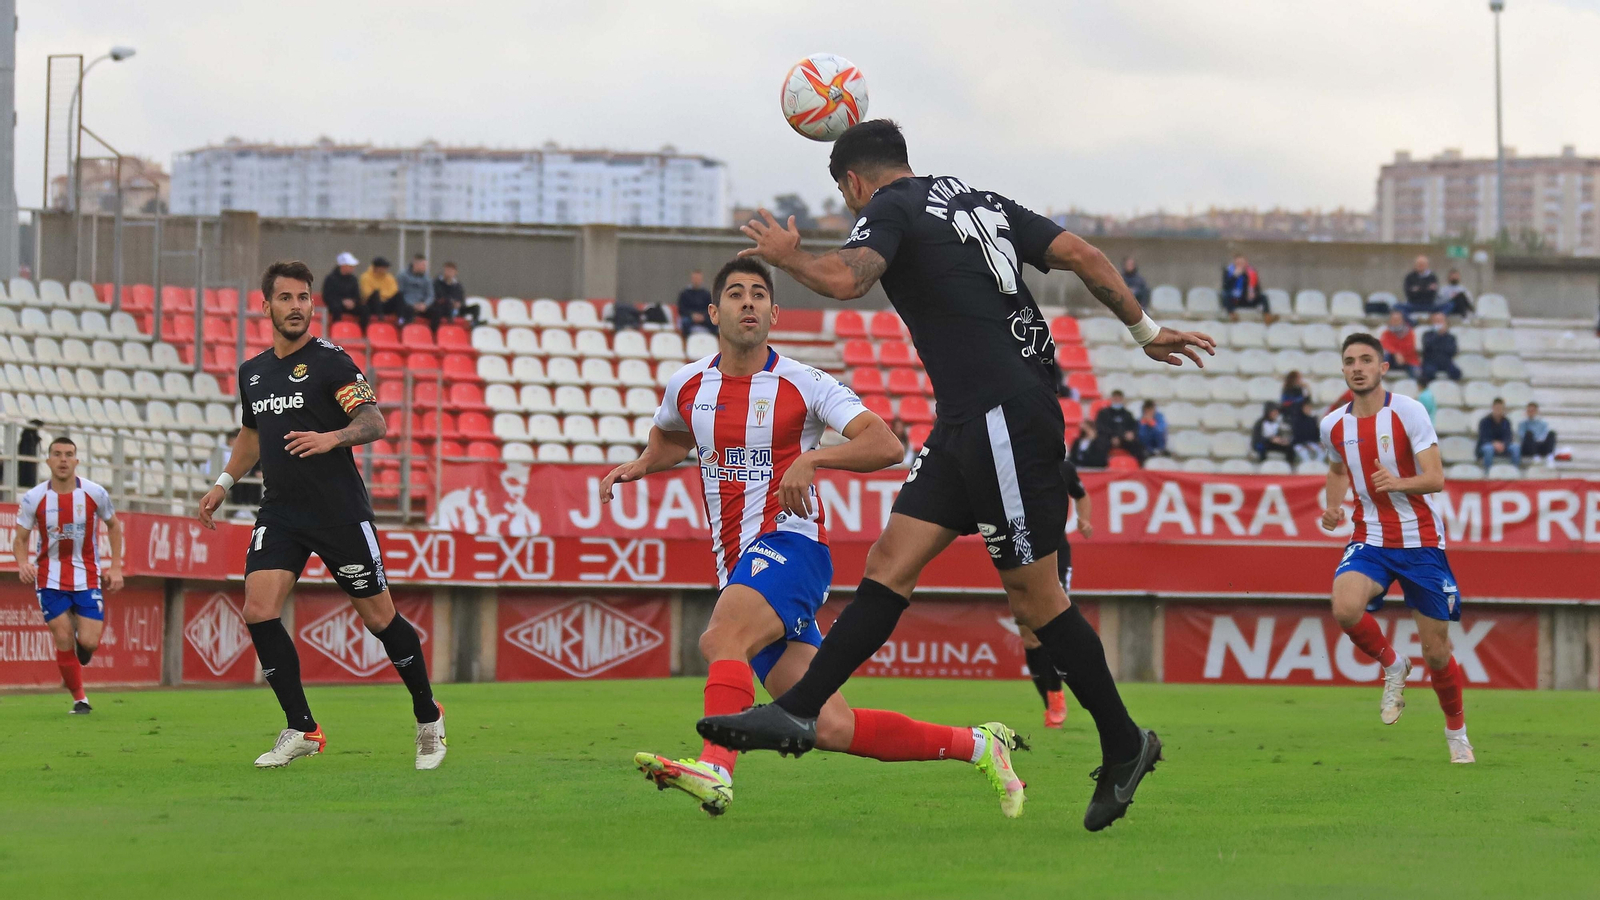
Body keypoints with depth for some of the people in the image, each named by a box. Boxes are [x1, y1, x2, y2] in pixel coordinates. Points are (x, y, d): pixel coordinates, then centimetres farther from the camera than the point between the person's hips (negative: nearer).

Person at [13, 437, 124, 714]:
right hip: (50, 579, 0)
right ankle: (79, 699, 10)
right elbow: (20, 538, 0)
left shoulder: (95, 493, -6)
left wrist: (115, 567, 4)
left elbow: (113, 525, 10)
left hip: (88, 577, 0)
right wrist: (23, 563, -22)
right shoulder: (33, 498, -7)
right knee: (63, 640, -6)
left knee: (88, 642, -10)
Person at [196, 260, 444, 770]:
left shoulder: (331, 362, -7)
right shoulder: (252, 372, 12)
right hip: (279, 513, 5)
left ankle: (428, 718, 21)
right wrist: (223, 484, 23)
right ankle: (301, 730, -4)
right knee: (258, 611, -13)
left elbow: (375, 422, -16)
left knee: (379, 619, 0)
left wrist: (332, 438, -33)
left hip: (340, 513, -5)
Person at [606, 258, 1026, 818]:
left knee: (720, 640, -35)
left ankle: (714, 769, -51)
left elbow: (886, 445, -14)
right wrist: (638, 466, 16)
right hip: (737, 569, 5)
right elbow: (670, 437, 37)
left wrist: (812, 458, -27)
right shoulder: (687, 387, 12)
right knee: (831, 728, -3)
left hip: (790, 546, -5)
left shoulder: (803, 384, -4)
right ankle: (977, 745, 9)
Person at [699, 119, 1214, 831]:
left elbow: (844, 279, -25)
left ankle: (1125, 746, 9)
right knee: (891, 562, 3)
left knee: (1034, 597, -1)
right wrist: (1145, 330, 19)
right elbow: (1083, 255, 13)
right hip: (968, 425, 9)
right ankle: (794, 715, 0)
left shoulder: (890, 208, -5)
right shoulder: (980, 201, 18)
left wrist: (785, 254, -6)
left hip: (1006, 421, -9)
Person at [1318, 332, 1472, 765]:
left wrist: (1398, 483, -35)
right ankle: (1391, 665, 1)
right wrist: (1332, 506, 5)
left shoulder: (1408, 412, -10)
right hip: (1369, 540, 3)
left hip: (1422, 541, -3)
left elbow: (1435, 478, -16)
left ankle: (1456, 731, 29)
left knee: (1437, 654, 2)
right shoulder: (1333, 425, 3)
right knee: (1345, 607, -30)